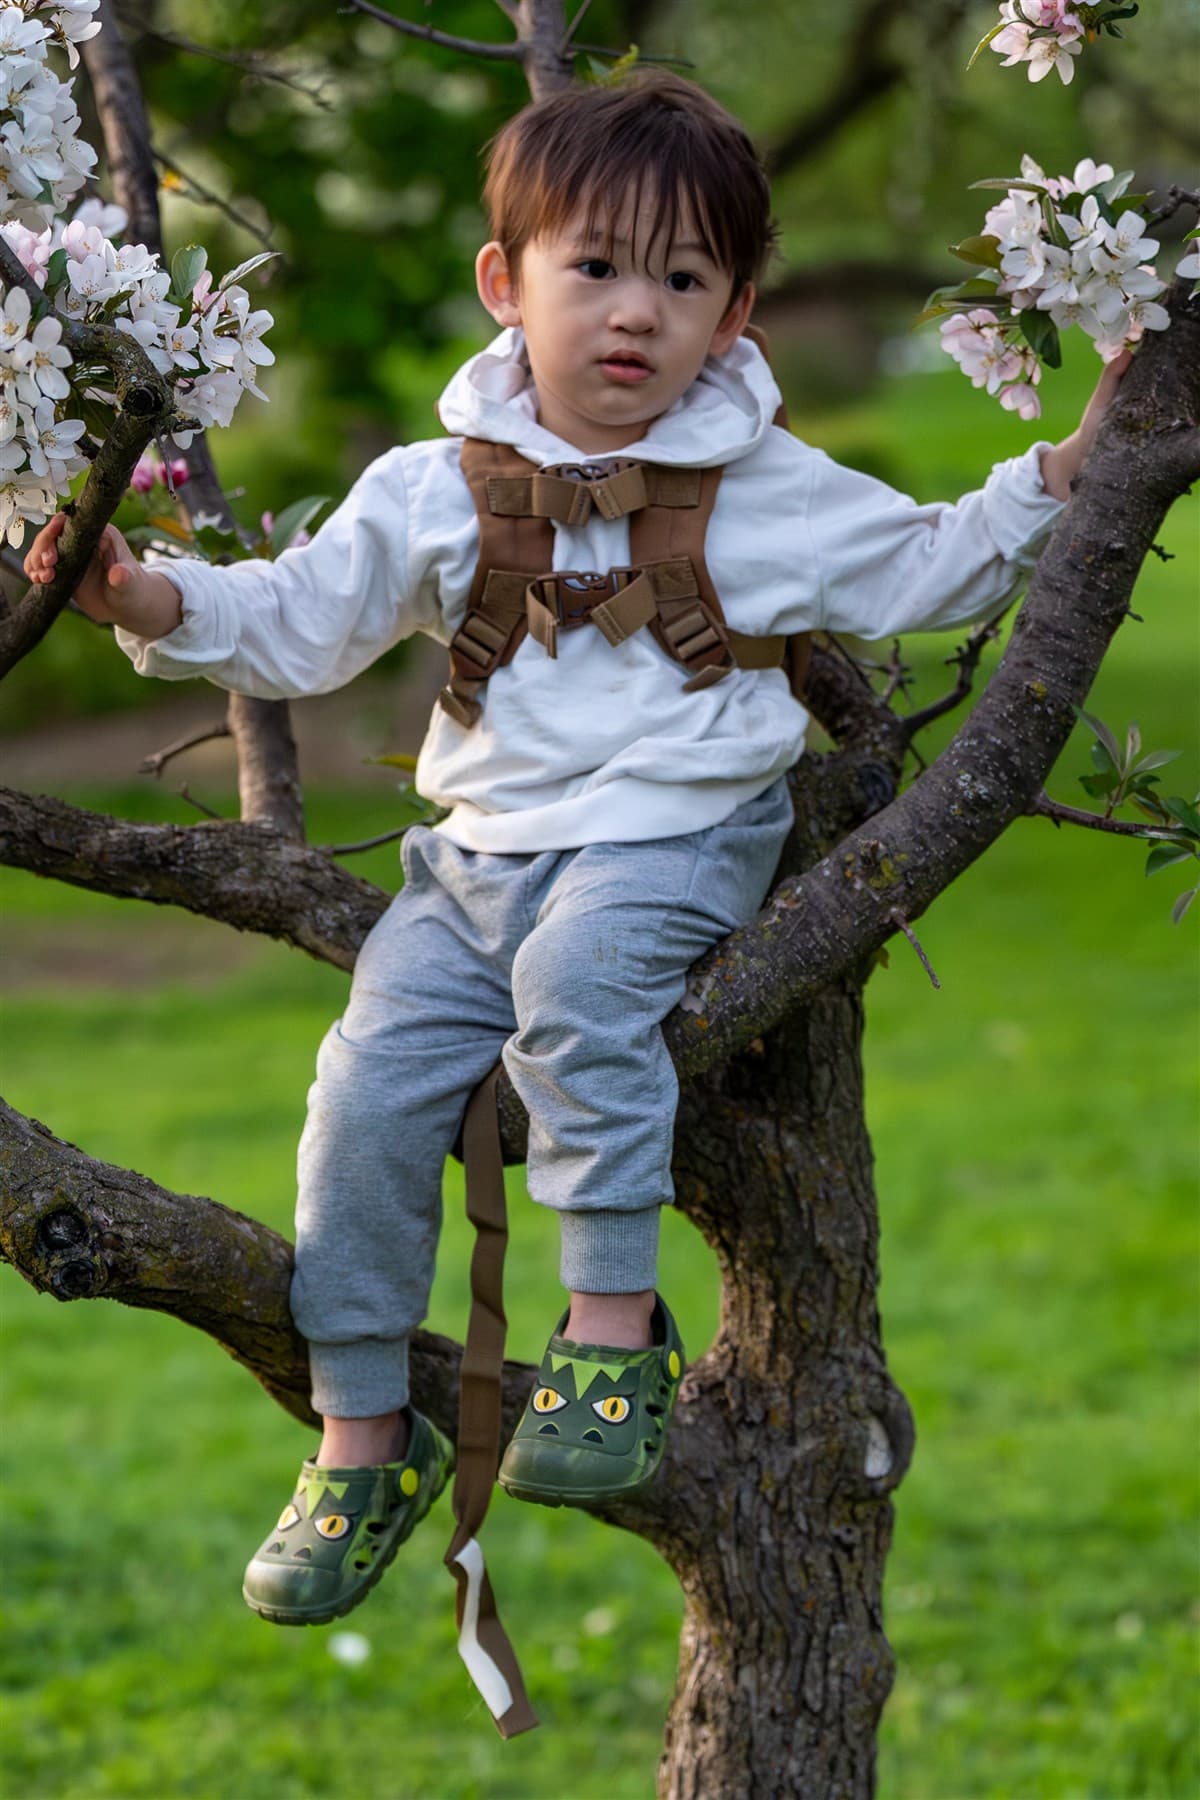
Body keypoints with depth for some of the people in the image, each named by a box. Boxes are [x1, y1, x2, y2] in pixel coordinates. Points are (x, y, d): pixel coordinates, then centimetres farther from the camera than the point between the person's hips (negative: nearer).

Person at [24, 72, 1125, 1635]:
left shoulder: (775, 493, 6)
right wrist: (153, 601, -5)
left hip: (673, 843, -3)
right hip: (481, 856, 3)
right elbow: (298, 625, 11)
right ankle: (363, 1433, -3)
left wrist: (1065, 474, 9)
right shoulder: (435, 493, 9)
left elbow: (933, 572, 18)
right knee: (372, 1079, -15)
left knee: (577, 978, -36)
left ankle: (615, 1326, -32)